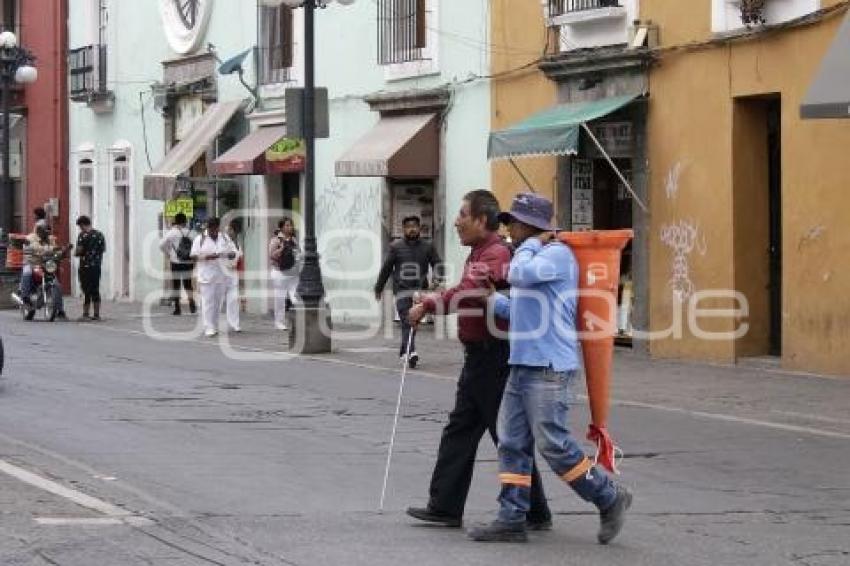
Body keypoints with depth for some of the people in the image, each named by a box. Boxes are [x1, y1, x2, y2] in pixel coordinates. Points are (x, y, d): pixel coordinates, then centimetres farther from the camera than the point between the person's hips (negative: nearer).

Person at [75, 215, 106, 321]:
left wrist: (76, 253, 5)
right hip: (97, 265, 6)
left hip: (86, 266, -6)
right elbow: (104, 249, 14)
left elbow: (79, 250, -16)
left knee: (87, 290, -5)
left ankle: (85, 314, -6)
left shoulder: (83, 235, -11)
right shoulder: (99, 235, 9)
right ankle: (96, 314, 10)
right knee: (95, 290, 10)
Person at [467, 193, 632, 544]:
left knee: (553, 444, -9)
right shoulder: (535, 258, 21)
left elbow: (519, 274, -27)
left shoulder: (557, 254, -10)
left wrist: (531, 243, -11)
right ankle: (511, 520, 6)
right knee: (512, 444, 5)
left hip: (548, 370, -10)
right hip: (523, 367, 10)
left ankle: (610, 500, 5)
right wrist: (489, 299, 16)